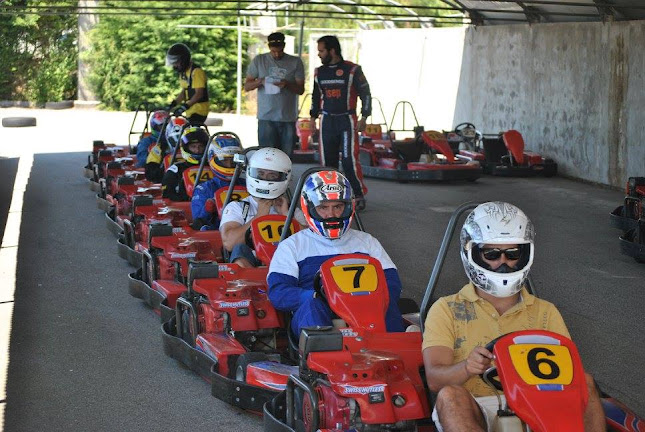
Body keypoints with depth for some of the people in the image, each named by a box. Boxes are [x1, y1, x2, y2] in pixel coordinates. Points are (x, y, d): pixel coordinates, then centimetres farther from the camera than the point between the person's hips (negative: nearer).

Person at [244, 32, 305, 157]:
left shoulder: (296, 62, 7)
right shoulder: (259, 61, 8)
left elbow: (301, 89, 6)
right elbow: (247, 86, 8)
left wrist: (287, 84, -15)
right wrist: (260, 81, -12)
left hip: (288, 118, 1)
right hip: (266, 118, 0)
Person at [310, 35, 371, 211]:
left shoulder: (352, 70, -4)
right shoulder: (319, 72, 11)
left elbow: (365, 94, -1)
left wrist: (364, 118, -6)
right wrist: (313, 117, 17)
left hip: (347, 120, -5)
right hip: (327, 121, 5)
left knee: (349, 159, -11)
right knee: (327, 160, 3)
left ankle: (359, 195, -4)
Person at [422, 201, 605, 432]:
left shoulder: (546, 312, 21)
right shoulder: (446, 311, 13)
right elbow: (435, 379, -2)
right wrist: (466, 368, -25)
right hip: (474, 413, -2)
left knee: (584, 383, -23)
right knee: (450, 396, -33)